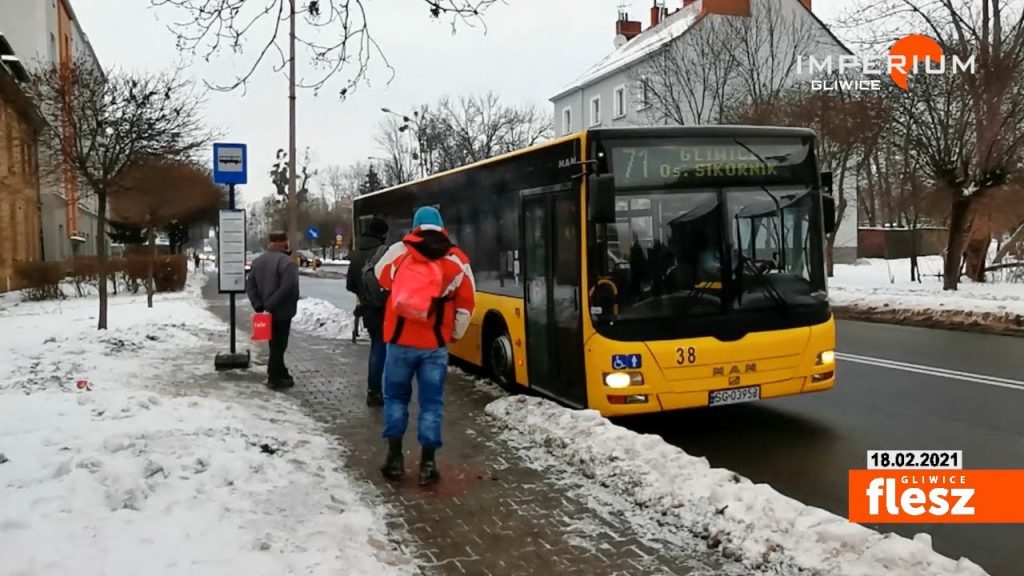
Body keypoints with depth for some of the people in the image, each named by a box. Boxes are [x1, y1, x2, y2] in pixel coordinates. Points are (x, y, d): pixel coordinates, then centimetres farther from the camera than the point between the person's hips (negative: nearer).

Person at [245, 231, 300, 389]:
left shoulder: (258, 260, 11)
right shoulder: (287, 262, -16)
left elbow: (250, 284, 9)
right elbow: (288, 287, -26)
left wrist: (258, 304, 1)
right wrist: (271, 304, -20)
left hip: (267, 310, 8)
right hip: (282, 310, -8)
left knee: (274, 343, 18)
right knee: (279, 344, -1)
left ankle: (280, 373, 28)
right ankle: (275, 378, 4)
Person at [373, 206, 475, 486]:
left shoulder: (399, 251, -2)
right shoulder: (457, 260, 1)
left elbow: (381, 277, 17)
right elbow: (467, 302, 5)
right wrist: (455, 334, 16)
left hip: (401, 339, 0)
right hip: (435, 343, 0)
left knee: (395, 397, 16)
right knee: (431, 402, 8)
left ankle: (395, 458, 16)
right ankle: (427, 464, 7)